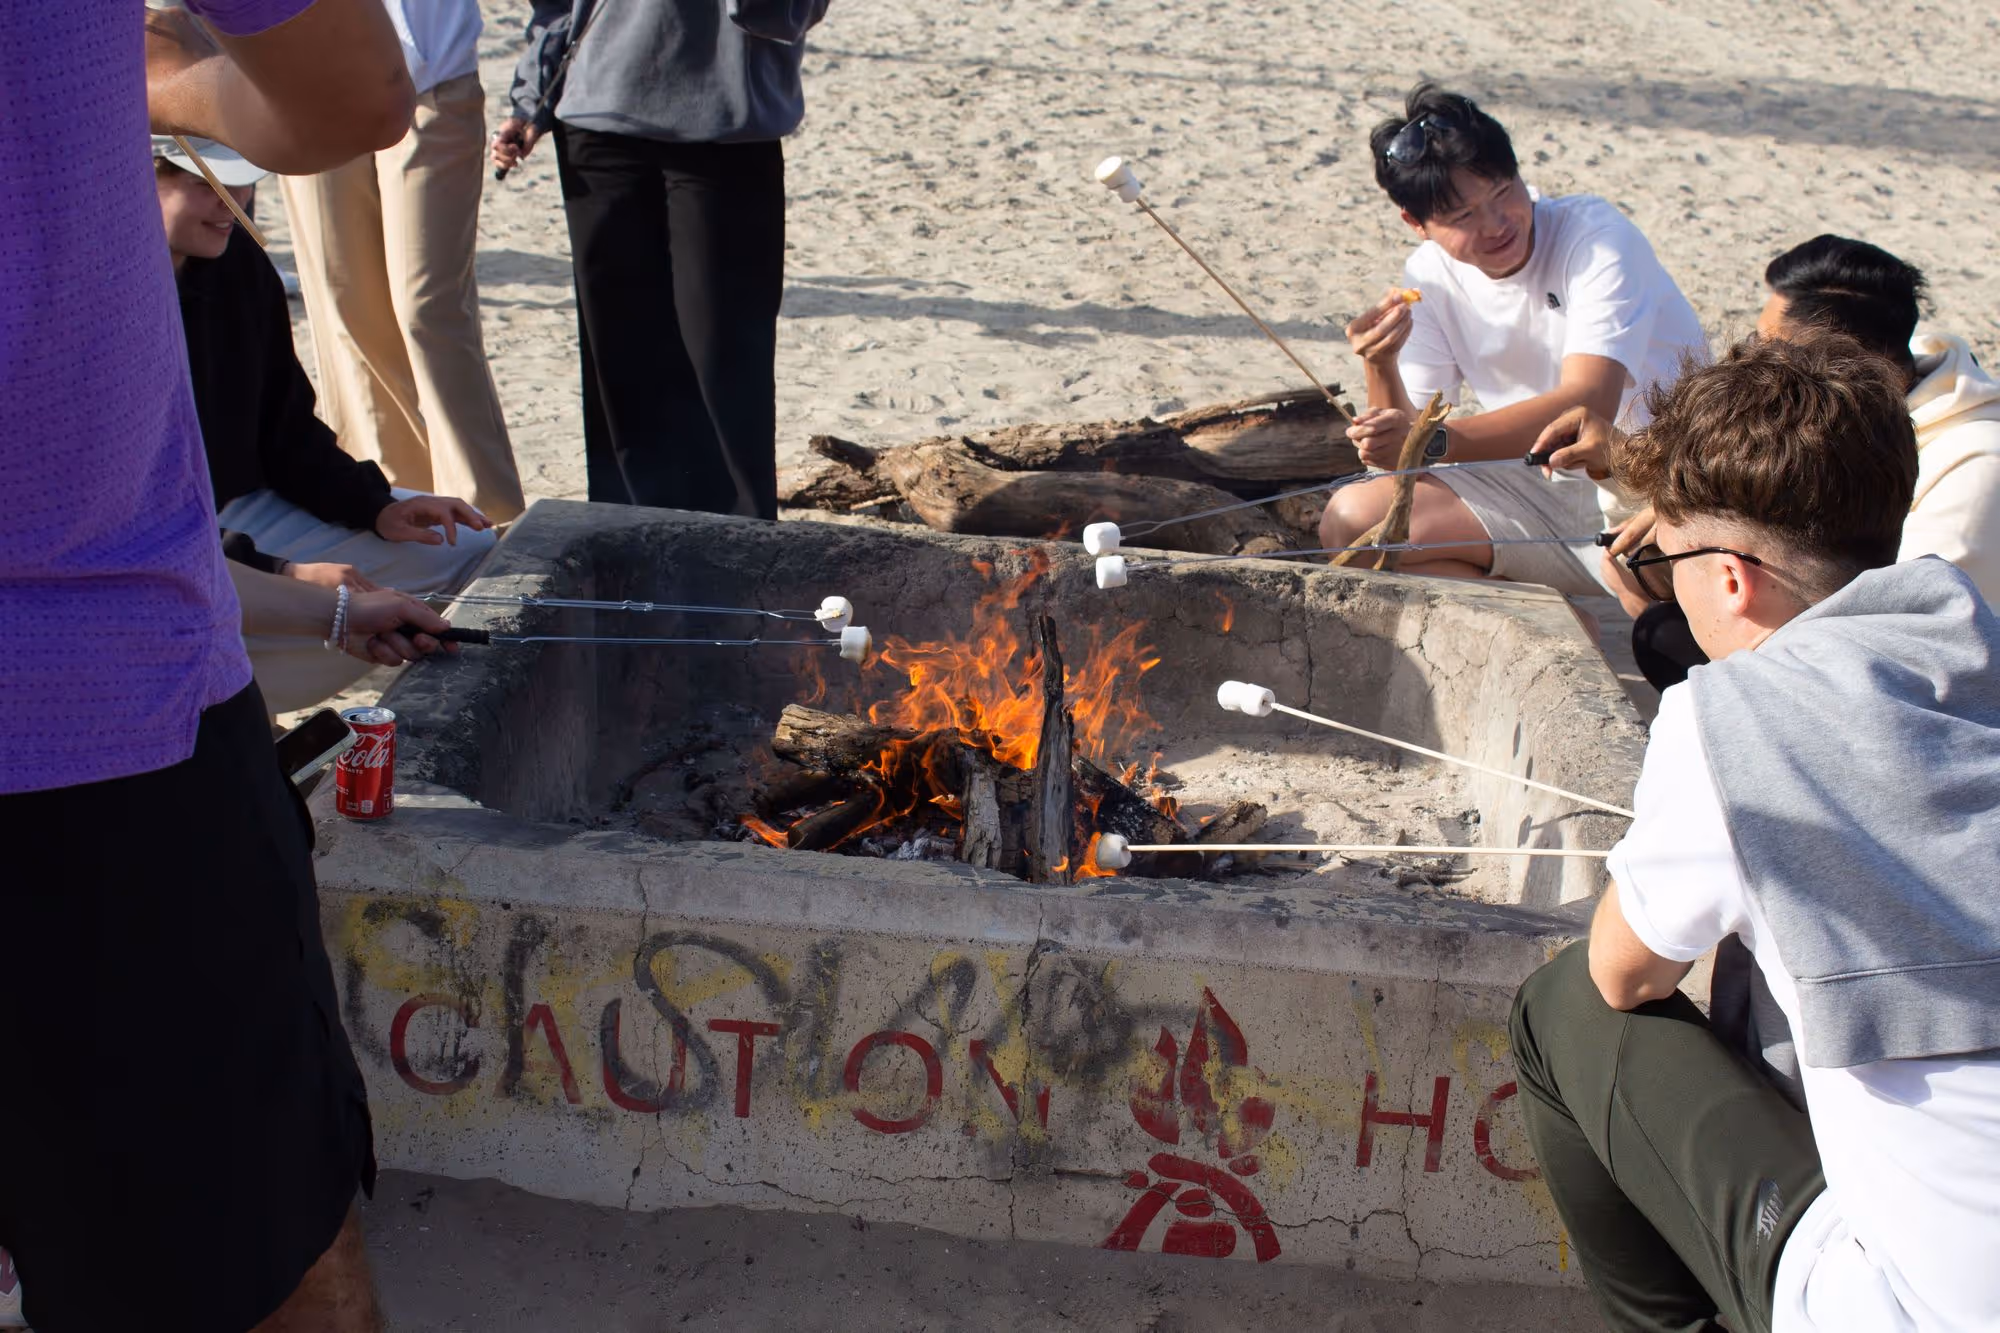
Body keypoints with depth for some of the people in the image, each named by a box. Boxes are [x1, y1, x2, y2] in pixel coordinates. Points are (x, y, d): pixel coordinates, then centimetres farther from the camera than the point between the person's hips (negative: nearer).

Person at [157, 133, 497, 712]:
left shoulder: (236, 260, 5)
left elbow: (287, 432, 14)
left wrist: (377, 507, -2)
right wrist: (277, 576, -27)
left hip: (244, 512, 9)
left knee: (470, 545, 7)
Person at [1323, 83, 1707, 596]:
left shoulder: (1594, 234, -15)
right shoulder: (1429, 279, 0)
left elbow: (1589, 405, -28)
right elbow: (1405, 438, -4)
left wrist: (1434, 441, -37)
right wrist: (1380, 367, -26)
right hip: (1544, 488, 5)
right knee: (1350, 520, -12)